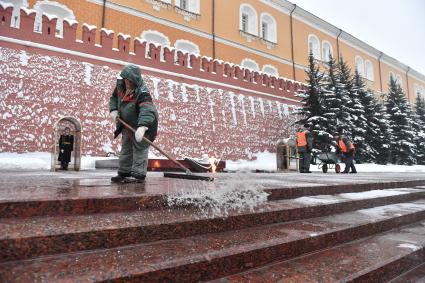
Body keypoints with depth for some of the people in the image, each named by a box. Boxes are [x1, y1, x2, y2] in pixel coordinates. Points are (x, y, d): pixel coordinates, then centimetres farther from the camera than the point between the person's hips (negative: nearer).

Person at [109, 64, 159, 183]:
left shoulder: (142, 93, -32)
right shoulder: (121, 85, -7)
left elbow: (147, 110, -48)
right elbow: (114, 97, 12)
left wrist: (142, 127, -63)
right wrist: (113, 110, -7)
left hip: (142, 124, -8)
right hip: (126, 124, 8)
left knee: (140, 148, -3)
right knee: (125, 148, 15)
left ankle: (138, 174, 6)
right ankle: (124, 172, 27)